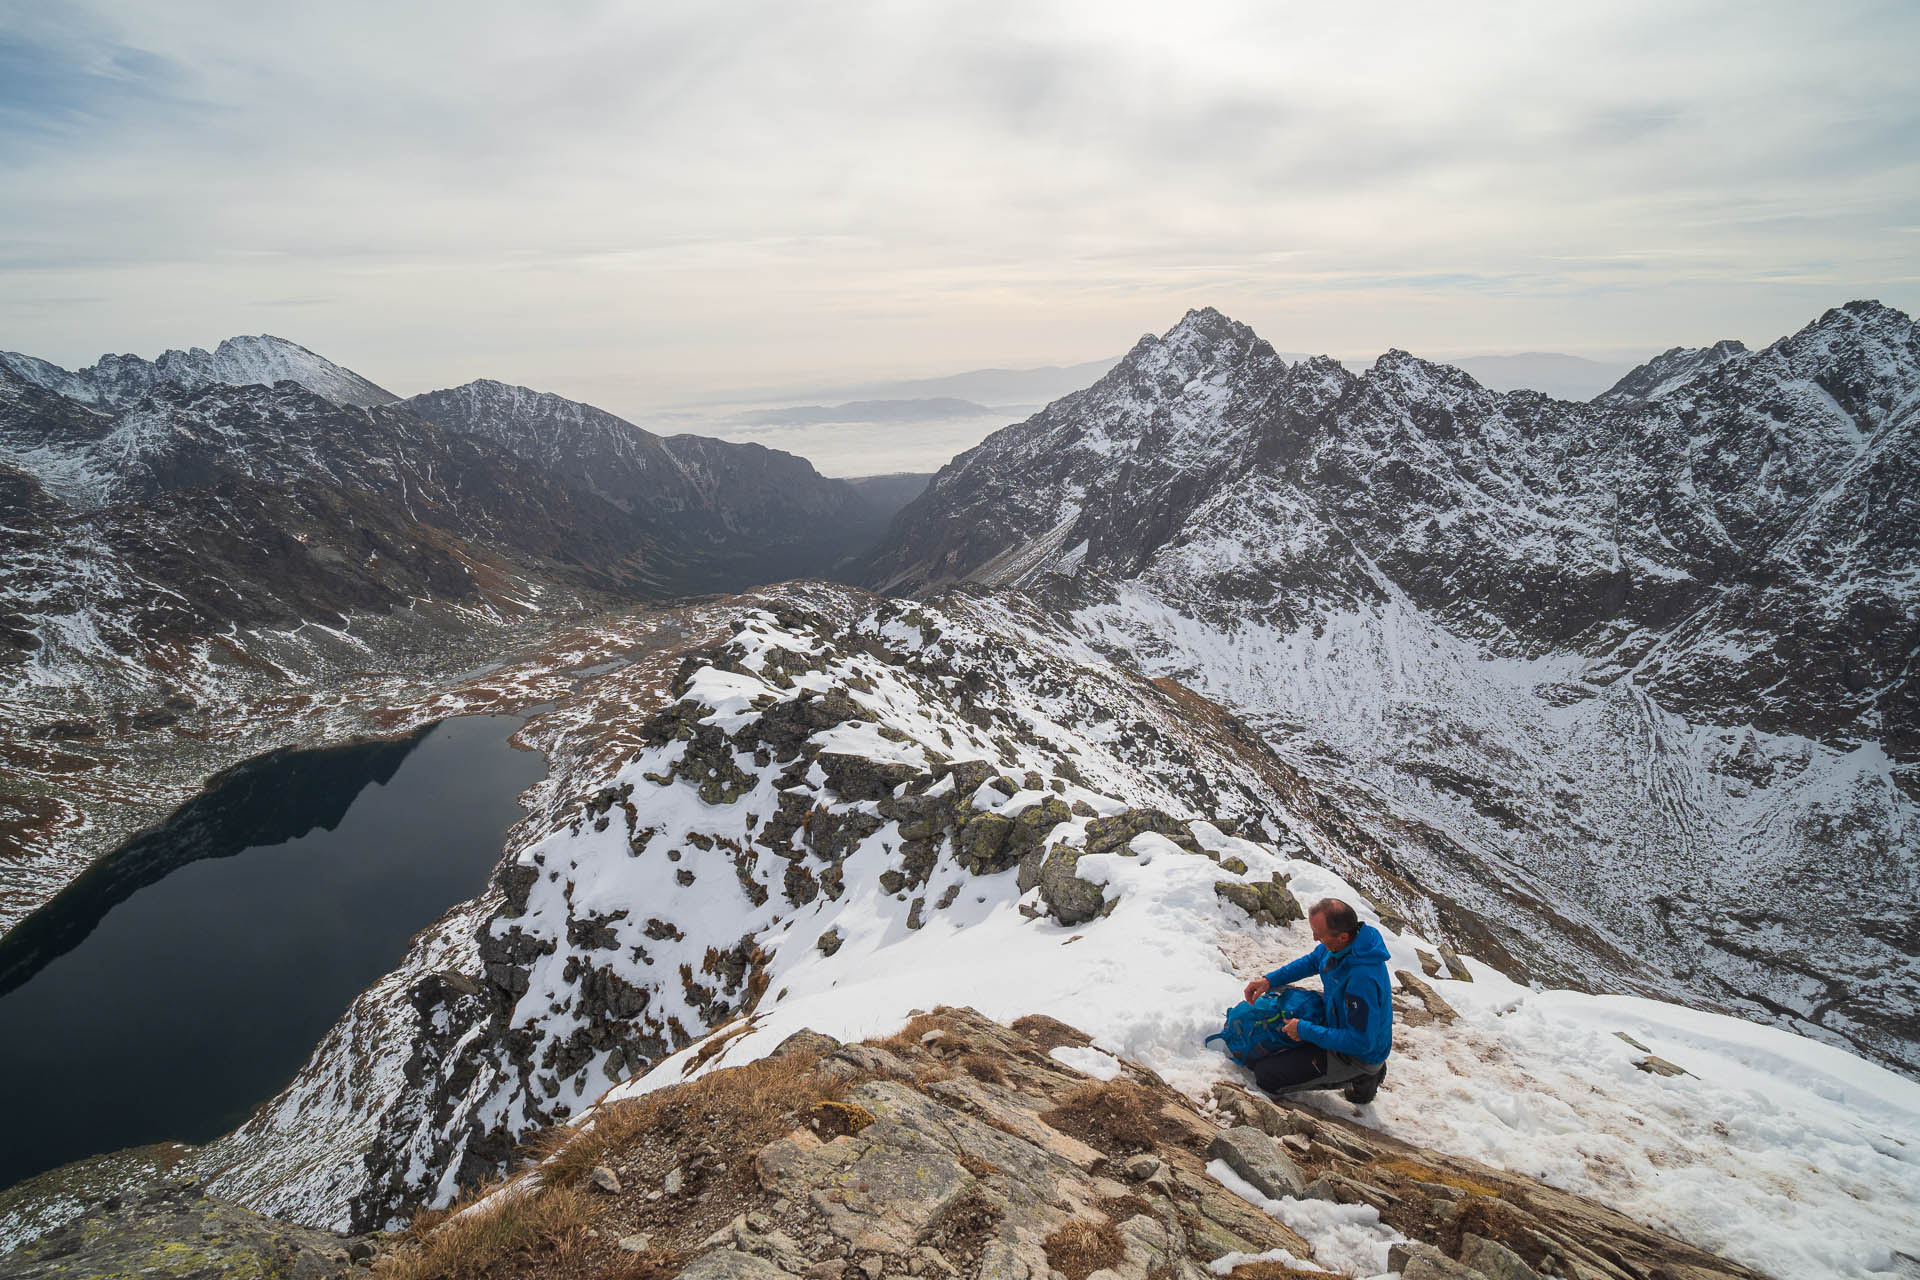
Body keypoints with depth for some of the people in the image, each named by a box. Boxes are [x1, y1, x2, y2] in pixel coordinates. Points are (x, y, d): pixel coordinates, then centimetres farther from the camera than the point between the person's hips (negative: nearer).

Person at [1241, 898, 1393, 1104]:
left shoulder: (1363, 979, -38)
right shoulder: (1344, 944, -11)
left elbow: (1361, 1042, -31)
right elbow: (1312, 961, 9)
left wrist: (1305, 1031, -23)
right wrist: (1270, 980, -1)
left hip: (1359, 1055, -9)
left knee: (1265, 1075, -15)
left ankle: (1357, 1078, -1)